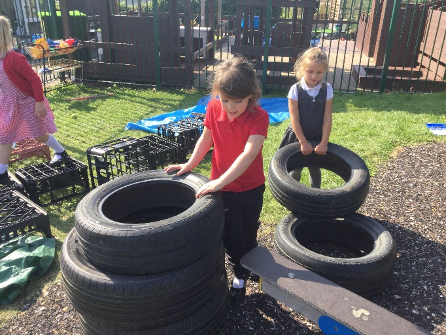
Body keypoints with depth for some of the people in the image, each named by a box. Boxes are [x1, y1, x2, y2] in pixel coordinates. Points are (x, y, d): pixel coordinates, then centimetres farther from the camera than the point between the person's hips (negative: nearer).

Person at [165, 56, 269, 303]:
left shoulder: (259, 116, -23)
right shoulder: (213, 109, -11)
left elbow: (249, 153, -34)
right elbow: (206, 139, 5)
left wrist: (220, 181, -40)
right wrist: (189, 165, 0)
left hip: (251, 189, -2)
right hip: (222, 188, 2)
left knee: (248, 235, 15)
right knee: (232, 236, 11)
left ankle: (244, 272, 43)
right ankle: (241, 276, 39)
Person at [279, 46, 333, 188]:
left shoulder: (327, 90, -9)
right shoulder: (296, 90, -16)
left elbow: (327, 118, -7)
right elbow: (294, 119, -14)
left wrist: (324, 142, -11)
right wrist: (303, 142, -14)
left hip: (317, 138, 2)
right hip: (298, 137, -2)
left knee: (315, 169, 18)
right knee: (295, 170, 11)